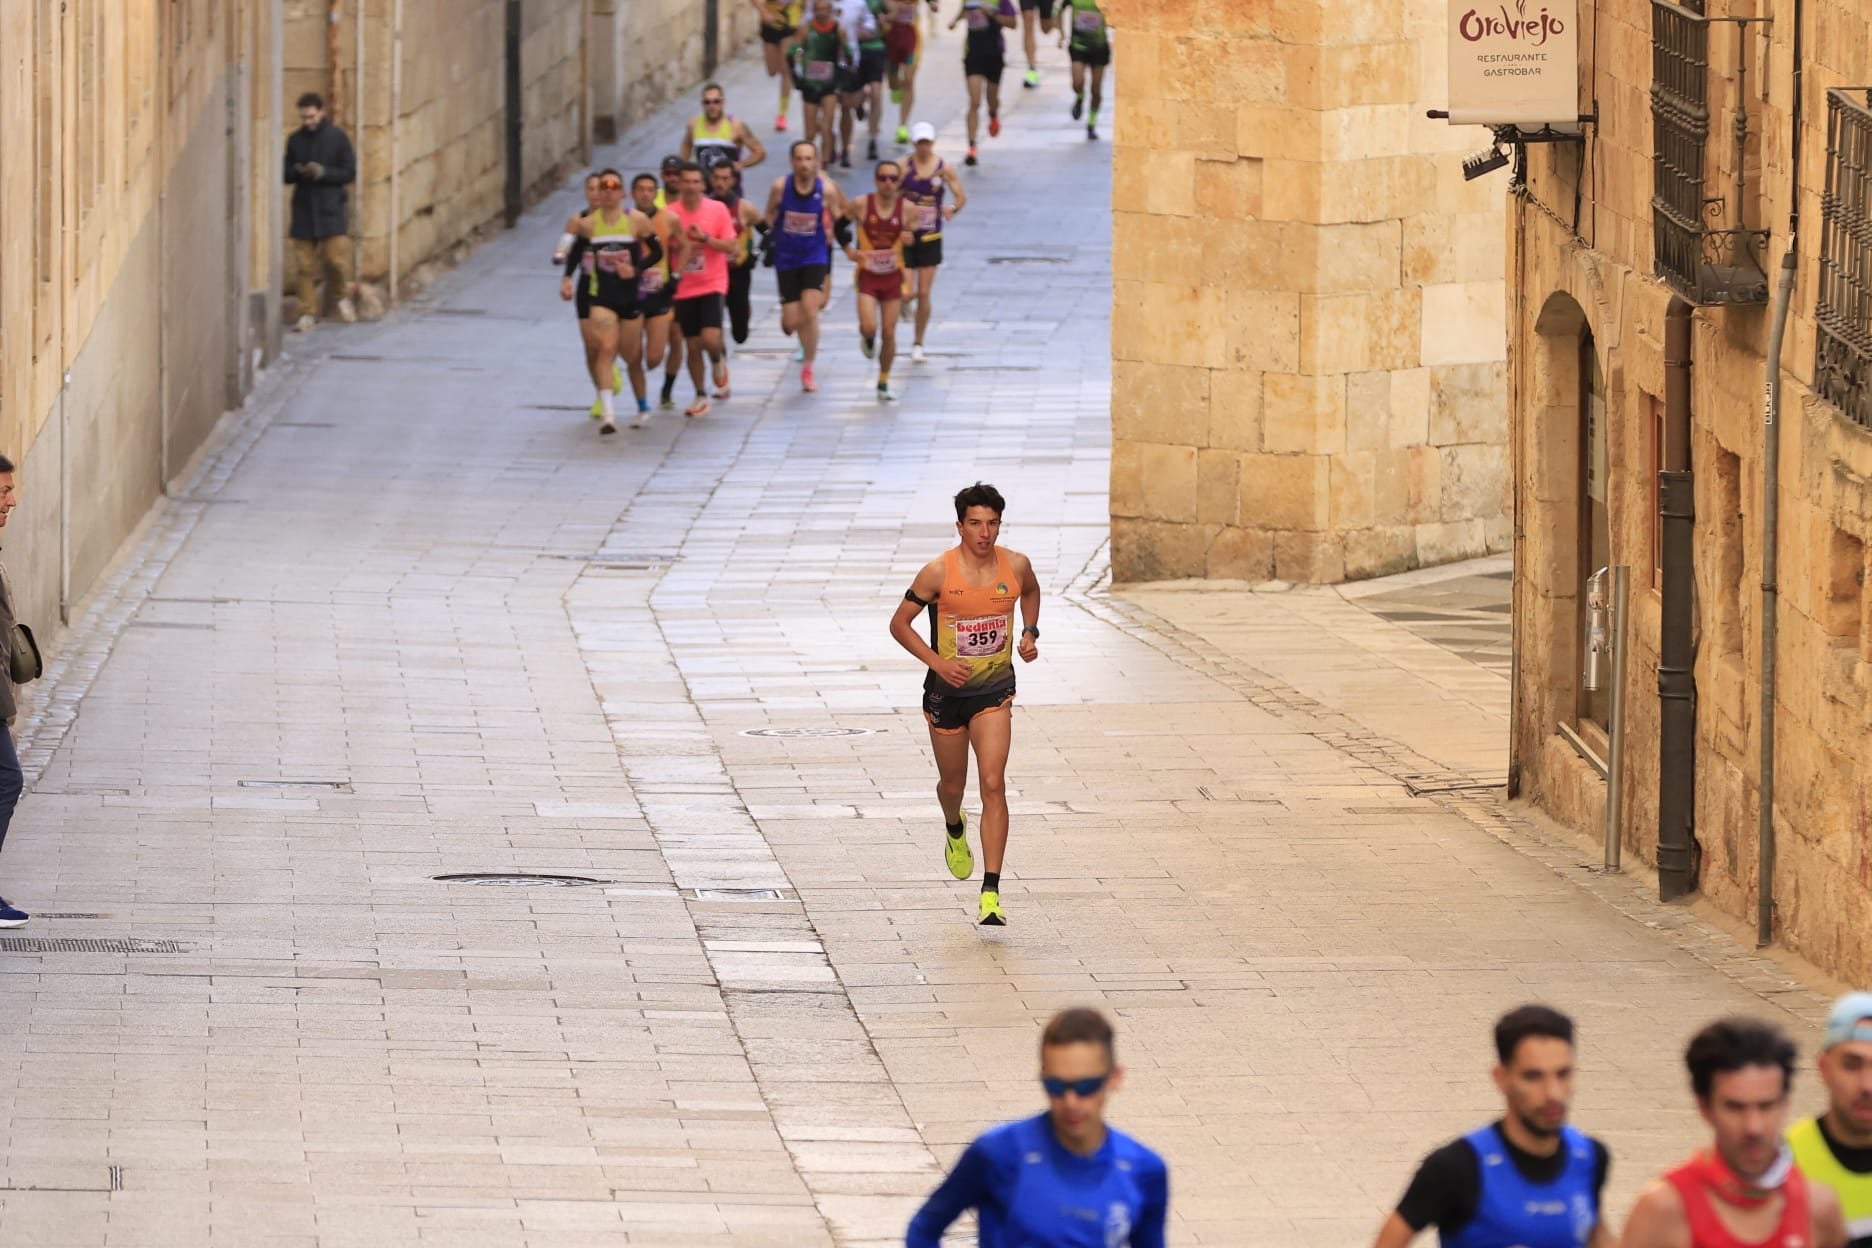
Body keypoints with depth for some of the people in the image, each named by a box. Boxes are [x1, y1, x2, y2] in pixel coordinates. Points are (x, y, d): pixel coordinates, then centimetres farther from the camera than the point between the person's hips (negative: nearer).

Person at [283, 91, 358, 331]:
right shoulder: (295, 140, 8)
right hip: (303, 209, 3)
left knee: (336, 258, -8)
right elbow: (286, 174, 12)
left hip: (330, 209, -3)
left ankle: (344, 297, 19)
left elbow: (349, 172, -1)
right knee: (305, 265, 0)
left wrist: (324, 173, -16)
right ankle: (308, 313, 7)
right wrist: (297, 172, -11)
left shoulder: (337, 137, -1)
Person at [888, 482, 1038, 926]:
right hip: (947, 690, 0)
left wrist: (1030, 633, 0)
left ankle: (991, 893, -17)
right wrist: (937, 661, -20)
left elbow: (1031, 592, 17)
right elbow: (900, 623, -8)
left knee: (993, 784, -14)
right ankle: (955, 829, 56)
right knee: (952, 782, 17)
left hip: (995, 690, 0)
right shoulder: (938, 572, -17)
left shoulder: (1016, 566, -9)